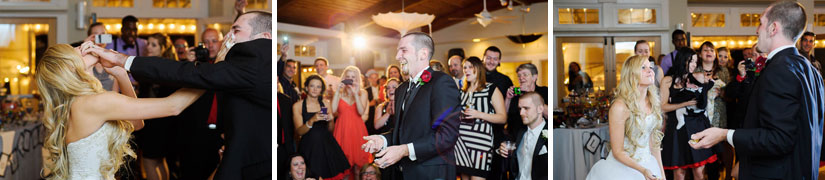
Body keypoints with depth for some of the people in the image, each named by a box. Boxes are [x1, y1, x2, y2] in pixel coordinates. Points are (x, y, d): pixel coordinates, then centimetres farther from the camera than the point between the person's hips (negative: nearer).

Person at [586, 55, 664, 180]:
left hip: (647, 165, 6)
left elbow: (654, 142, 8)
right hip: (623, 167, -6)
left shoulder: (653, 103, 1)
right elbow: (617, 152, -17)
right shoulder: (620, 107, -20)